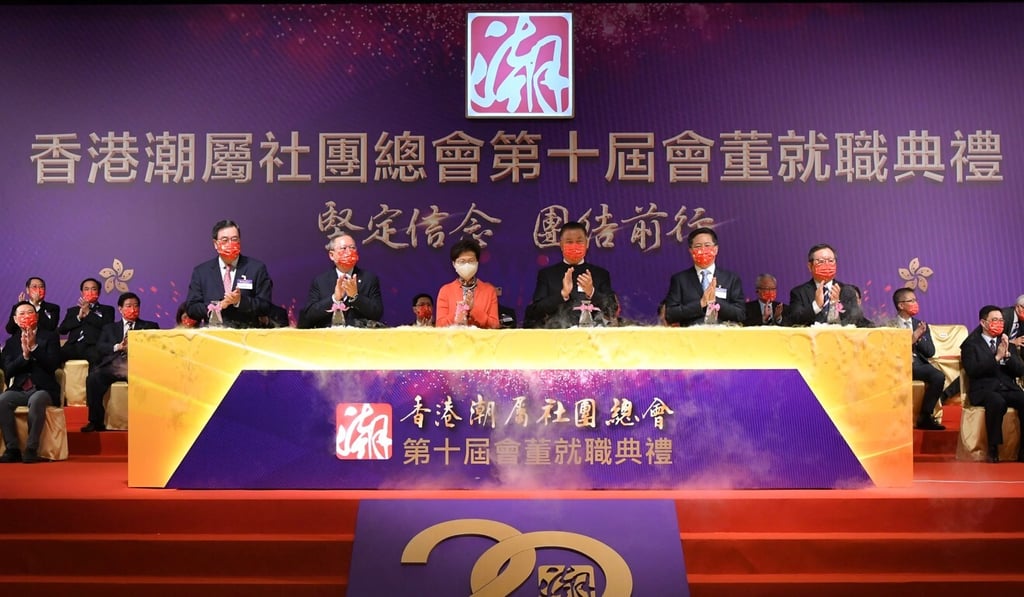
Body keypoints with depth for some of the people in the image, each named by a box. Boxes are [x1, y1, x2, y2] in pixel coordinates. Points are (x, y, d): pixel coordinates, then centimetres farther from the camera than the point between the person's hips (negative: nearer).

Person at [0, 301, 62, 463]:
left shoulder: (50, 336, 6)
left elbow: (53, 365, -7)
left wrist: (34, 347, -16)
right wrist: (24, 355, -13)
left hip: (44, 389, -3)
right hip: (19, 389, 3)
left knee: (36, 400, -37)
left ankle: (31, 449, -29)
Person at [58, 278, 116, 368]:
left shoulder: (107, 309, 22)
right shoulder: (73, 310, 30)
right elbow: (62, 329, 15)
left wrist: (88, 313, 2)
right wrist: (79, 317, 2)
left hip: (93, 346, -3)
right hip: (74, 346, 3)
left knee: (96, 357, -40)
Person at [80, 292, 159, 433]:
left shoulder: (150, 326, 24)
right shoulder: (109, 327, 28)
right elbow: (100, 347, 12)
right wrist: (117, 347, -6)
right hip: (113, 364, 2)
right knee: (93, 378, -28)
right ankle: (96, 421, -20)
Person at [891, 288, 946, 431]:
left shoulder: (921, 325, 18)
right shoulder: (889, 325, 6)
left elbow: (930, 352, 10)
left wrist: (918, 338, -8)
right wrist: (910, 340, -16)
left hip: (918, 364, 4)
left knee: (939, 376, -27)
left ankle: (924, 417, -17)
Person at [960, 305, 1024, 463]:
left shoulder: (1009, 344, 22)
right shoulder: (971, 344, 7)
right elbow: (972, 370, -9)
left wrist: (1007, 354, -5)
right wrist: (996, 357, -13)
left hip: (1009, 389, 4)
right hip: (984, 389, -4)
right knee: (997, 402, -38)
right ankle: (993, 448, -27)